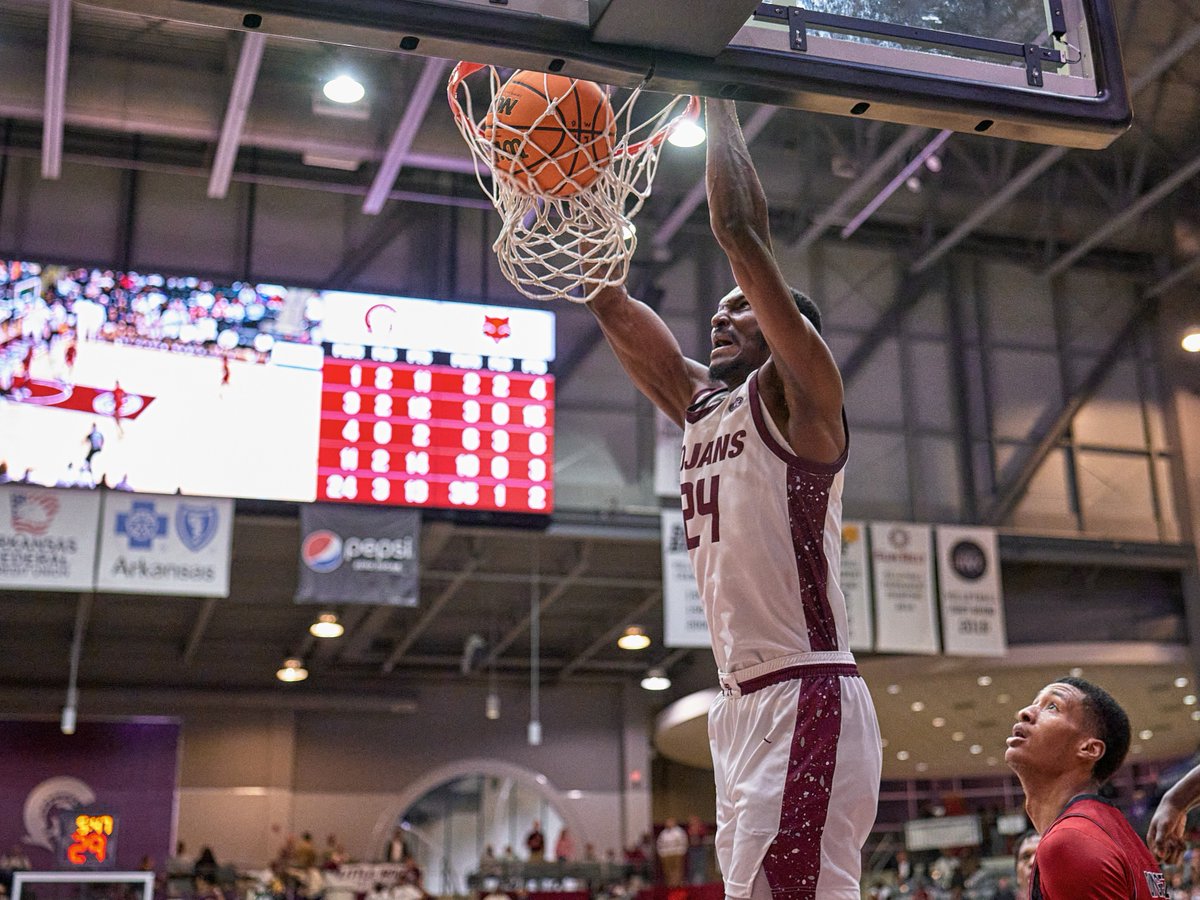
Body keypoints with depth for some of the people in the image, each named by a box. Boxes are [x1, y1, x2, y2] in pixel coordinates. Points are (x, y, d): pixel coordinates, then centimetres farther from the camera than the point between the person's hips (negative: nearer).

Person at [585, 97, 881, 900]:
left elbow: (742, 230, -7)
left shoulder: (799, 394, -1)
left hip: (805, 697, -8)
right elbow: (612, 305, 21)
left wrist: (716, 107, 2)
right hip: (744, 705, 9)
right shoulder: (701, 407, 20)